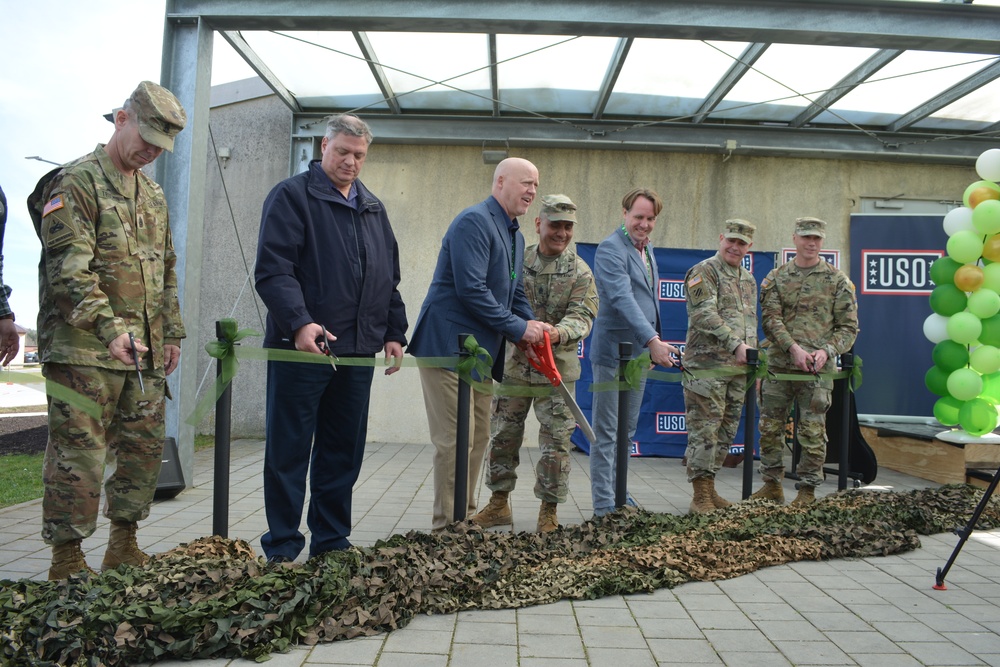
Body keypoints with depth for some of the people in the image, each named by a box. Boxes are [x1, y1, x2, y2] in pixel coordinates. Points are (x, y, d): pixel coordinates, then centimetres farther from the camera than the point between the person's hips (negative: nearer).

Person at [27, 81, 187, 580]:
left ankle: (124, 547, 23)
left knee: (144, 447, 10)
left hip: (144, 352, 8)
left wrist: (171, 334, 17)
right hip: (84, 351, -7)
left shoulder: (153, 196, 18)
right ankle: (67, 559, 10)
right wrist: (110, 330, -25)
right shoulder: (76, 183, -6)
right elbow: (68, 271, -16)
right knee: (79, 454, -3)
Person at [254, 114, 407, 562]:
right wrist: (299, 322, -26)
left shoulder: (373, 208, 19)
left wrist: (394, 332, 13)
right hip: (301, 348, -6)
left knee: (344, 453, 11)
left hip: (357, 351, 6)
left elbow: (390, 278, 23)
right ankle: (282, 549, 12)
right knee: (288, 453, 2)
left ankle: (331, 540, 23)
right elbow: (272, 270, -13)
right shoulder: (292, 196, -1)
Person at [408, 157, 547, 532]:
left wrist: (532, 326, 1)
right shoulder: (474, 221, -13)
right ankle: (447, 527, 3)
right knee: (456, 440, -7)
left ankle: (465, 518, 24)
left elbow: (515, 293, 21)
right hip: (448, 344, -10)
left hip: (482, 350, 10)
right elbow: (471, 290, -22)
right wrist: (517, 329, -15)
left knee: (478, 439, 12)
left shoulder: (515, 236, 18)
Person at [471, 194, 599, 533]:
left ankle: (549, 511, 15)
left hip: (557, 368, -2)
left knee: (556, 441, 1)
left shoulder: (580, 271, -1)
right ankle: (499, 504, 25)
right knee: (503, 435, 10)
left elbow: (582, 316, -10)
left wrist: (559, 332, -32)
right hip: (514, 363, 2)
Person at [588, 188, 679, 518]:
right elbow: (623, 299, -25)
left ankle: (617, 493, 25)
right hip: (614, 351, -9)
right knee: (607, 434, -2)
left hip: (641, 351, 9)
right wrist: (653, 341, -33)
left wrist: (653, 343, 16)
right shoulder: (611, 249, -13)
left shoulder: (647, 249, 15)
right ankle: (604, 505, 4)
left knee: (627, 431, 14)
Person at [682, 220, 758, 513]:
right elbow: (705, 315, -17)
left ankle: (709, 488, 21)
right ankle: (701, 496, -1)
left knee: (726, 431, 11)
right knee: (704, 431, -6)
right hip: (706, 366, -8)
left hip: (738, 368, 8)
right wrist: (736, 344, -22)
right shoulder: (704, 271, -5)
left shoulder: (749, 280, 20)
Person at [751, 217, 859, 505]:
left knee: (812, 432, 1)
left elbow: (848, 326, 4)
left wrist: (827, 350, -13)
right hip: (777, 363, 2)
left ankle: (808, 489, 13)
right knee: (770, 427, 8)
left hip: (817, 369, -2)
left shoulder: (837, 281, 5)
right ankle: (772, 484, 22)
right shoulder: (776, 277, 8)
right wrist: (793, 348, -16)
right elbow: (771, 318, -2)